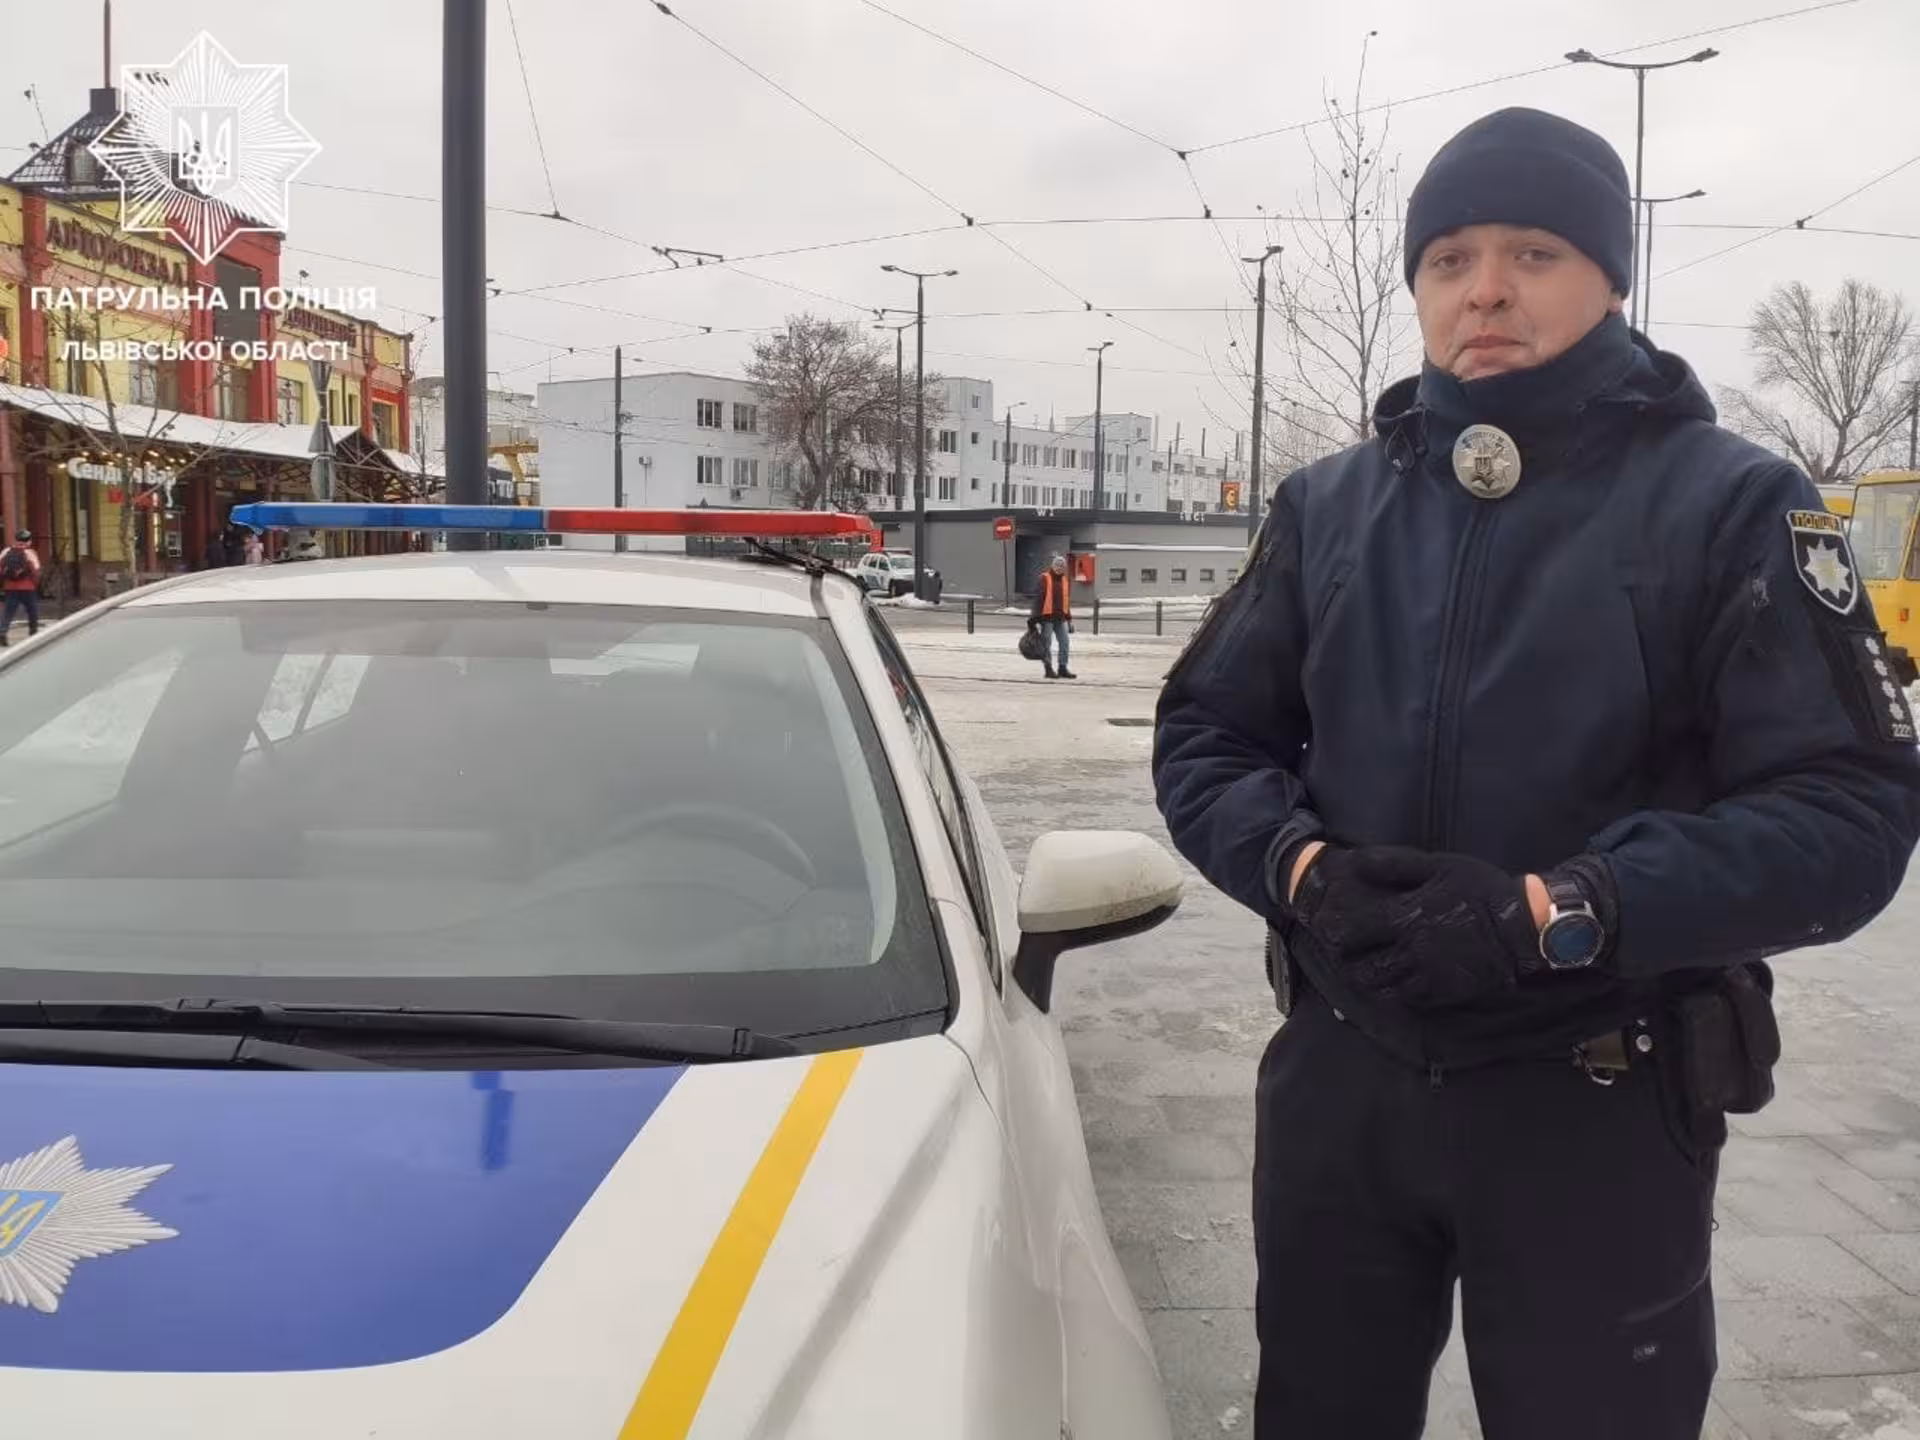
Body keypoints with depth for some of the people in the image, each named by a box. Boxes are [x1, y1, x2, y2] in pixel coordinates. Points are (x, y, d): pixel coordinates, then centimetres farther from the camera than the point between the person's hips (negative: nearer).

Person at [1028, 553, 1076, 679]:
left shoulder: (1065, 579, 13)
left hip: (1061, 617, 6)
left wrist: (1069, 619, 18)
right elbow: (1038, 598, -11)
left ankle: (1063, 668, 10)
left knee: (1064, 642, 3)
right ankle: (1049, 669, 7)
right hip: (1047, 617, -6)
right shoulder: (1044, 578, -8)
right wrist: (1035, 618, -14)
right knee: (1047, 644, 0)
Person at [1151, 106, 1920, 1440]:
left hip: (1598, 1113, -3)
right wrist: (1300, 864, -15)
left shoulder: (1734, 506, -7)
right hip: (1338, 1078, 4)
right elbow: (1204, 735, 6)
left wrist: (1558, 916, -25)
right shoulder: (1328, 506, 5)